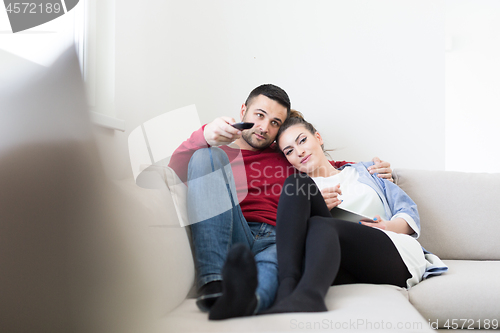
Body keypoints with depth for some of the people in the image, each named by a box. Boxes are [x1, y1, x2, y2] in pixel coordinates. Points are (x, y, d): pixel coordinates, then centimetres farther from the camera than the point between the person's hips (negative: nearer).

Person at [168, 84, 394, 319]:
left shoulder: (288, 159, 30)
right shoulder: (217, 150, 22)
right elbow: (175, 172, 2)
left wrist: (372, 169, 19)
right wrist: (203, 137, -18)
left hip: (277, 242, 1)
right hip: (231, 241, -1)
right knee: (207, 156, -20)